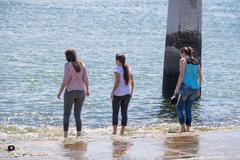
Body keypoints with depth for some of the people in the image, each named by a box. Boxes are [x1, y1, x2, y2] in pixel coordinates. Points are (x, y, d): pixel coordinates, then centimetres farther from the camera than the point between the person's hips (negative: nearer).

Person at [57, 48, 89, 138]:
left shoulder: (68, 65, -11)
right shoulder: (82, 65, 1)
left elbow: (65, 80, -15)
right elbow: (85, 79, 1)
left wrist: (60, 92, -7)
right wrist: (87, 90, 16)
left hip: (70, 91, -4)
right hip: (81, 92, 4)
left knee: (66, 115, 5)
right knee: (77, 115, 11)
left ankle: (65, 136, 0)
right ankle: (78, 135, 8)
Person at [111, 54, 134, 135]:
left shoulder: (117, 70, -14)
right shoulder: (128, 69, 6)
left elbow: (117, 82, -19)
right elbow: (132, 82, 8)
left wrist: (112, 92, -12)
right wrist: (131, 92, 18)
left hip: (118, 94, -6)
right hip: (127, 94, 6)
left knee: (115, 112, 2)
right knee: (124, 112, 9)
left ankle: (114, 131, -1)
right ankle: (122, 131, 10)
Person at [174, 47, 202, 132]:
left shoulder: (183, 60, -3)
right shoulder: (196, 62, 15)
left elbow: (182, 75, -12)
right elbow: (200, 76, 15)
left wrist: (177, 88, -9)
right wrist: (198, 88, 22)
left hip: (186, 86, -6)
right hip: (195, 88, 6)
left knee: (179, 108, 3)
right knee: (188, 108, 13)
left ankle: (183, 128, -7)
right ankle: (188, 128, 9)